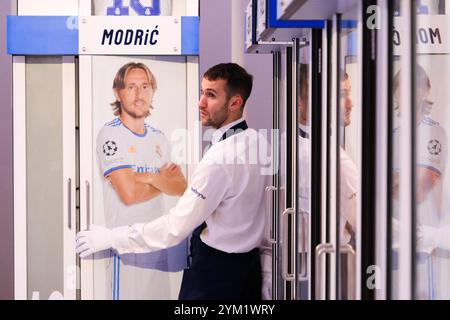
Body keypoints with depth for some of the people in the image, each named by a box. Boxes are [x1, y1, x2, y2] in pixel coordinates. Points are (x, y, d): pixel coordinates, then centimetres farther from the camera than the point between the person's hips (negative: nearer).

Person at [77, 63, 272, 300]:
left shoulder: (220, 158, -24)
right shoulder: (258, 142, 2)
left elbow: (176, 228, -22)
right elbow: (270, 221, 7)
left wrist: (110, 238, -15)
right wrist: (267, 280, 15)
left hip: (215, 272, -8)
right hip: (251, 268, 8)